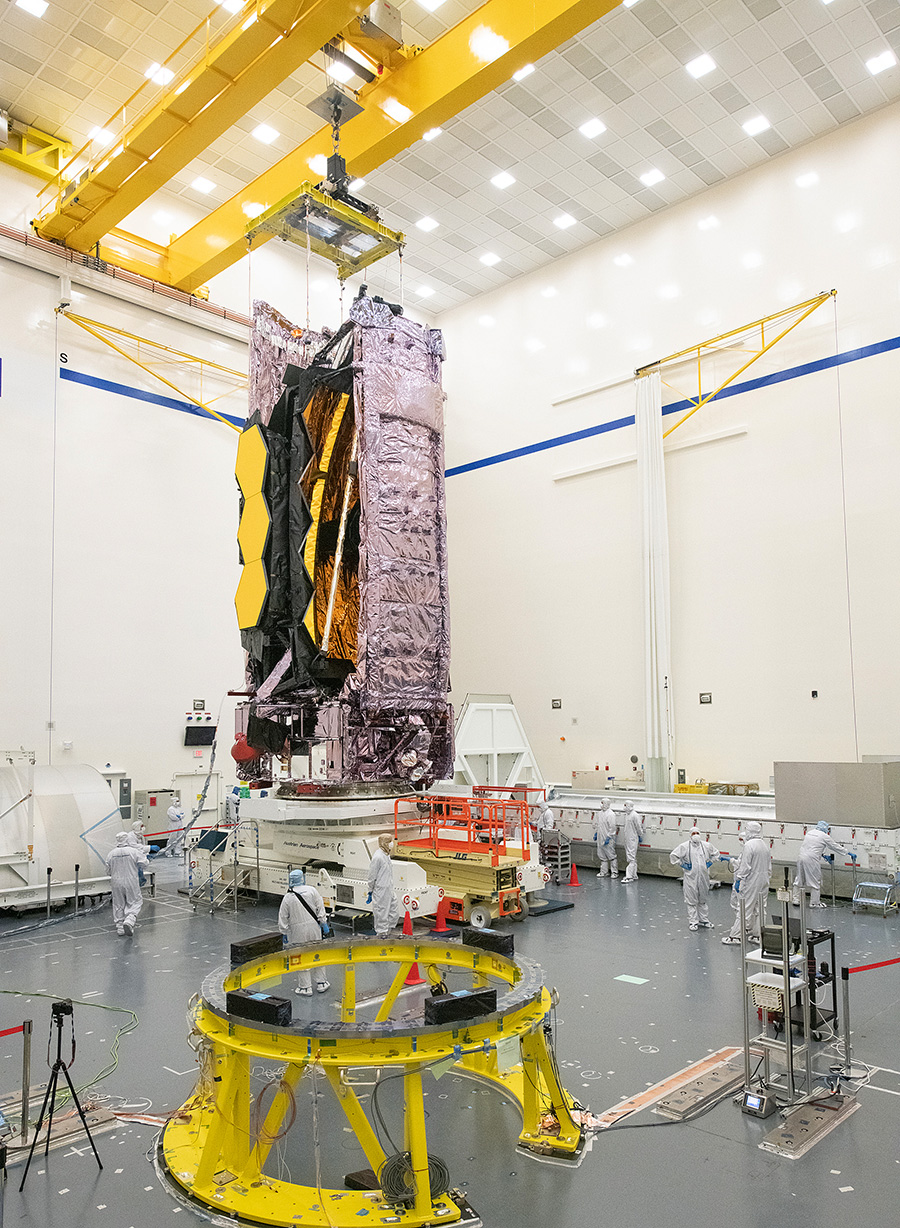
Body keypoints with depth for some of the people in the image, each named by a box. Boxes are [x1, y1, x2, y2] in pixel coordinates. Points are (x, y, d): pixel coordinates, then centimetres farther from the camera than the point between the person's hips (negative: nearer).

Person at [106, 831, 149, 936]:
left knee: (118, 905, 15)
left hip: (116, 882, 3)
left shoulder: (111, 854, -1)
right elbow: (145, 863, -5)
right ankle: (129, 920, -14)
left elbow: (108, 871, 7)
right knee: (135, 902, 8)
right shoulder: (134, 852, -11)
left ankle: (119, 925, 16)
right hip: (131, 881, -3)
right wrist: (143, 854, 11)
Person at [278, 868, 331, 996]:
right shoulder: (311, 890, -6)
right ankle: (321, 983, 23)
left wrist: (285, 933, 11)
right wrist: (324, 924, 4)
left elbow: (283, 919, -1)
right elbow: (320, 909, -4)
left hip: (298, 931, -2)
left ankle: (305, 987, 13)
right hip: (314, 928, 2)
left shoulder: (288, 898, -7)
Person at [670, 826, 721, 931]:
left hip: (703, 878, 3)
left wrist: (710, 862, 10)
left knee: (703, 900, 15)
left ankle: (704, 920, 26)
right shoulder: (684, 846, -6)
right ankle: (693, 922, 10)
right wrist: (682, 864, -5)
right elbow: (673, 855, -1)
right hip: (690, 878, -3)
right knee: (692, 901, 1)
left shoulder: (706, 845, 5)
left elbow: (716, 853, 22)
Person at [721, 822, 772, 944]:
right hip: (763, 883, 8)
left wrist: (739, 880, -13)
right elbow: (769, 867, 16)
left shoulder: (749, 845, -16)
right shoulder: (766, 846, 10)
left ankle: (736, 936, -4)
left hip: (750, 882, -8)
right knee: (759, 908, 13)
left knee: (744, 909, -6)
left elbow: (745, 866, -18)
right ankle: (757, 934, 19)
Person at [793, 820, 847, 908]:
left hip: (801, 857, 7)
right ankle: (815, 903, 12)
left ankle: (796, 900, 23)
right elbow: (835, 847, 6)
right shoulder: (824, 836, -3)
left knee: (799, 879, 17)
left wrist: (822, 855, 31)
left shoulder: (809, 833, 17)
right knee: (815, 882, 6)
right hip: (811, 860, -7)